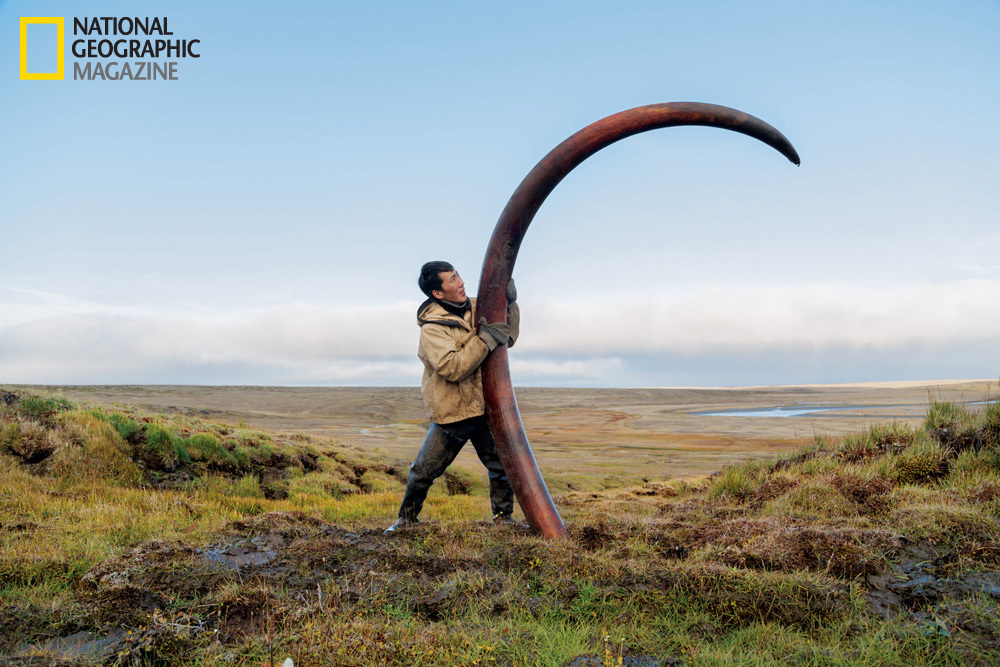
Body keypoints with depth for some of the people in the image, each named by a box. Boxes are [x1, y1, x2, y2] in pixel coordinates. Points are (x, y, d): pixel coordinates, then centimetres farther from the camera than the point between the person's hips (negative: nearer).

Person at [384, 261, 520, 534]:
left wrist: (510, 305, -2)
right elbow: (453, 367, -29)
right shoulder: (431, 329, -17)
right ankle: (406, 518, 31)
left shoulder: (475, 308, 2)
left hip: (484, 408, 5)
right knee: (423, 471, 7)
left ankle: (503, 518, 29)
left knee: (504, 465, 8)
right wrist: (486, 339, -27)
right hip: (451, 414, -5)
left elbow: (508, 339, 12)